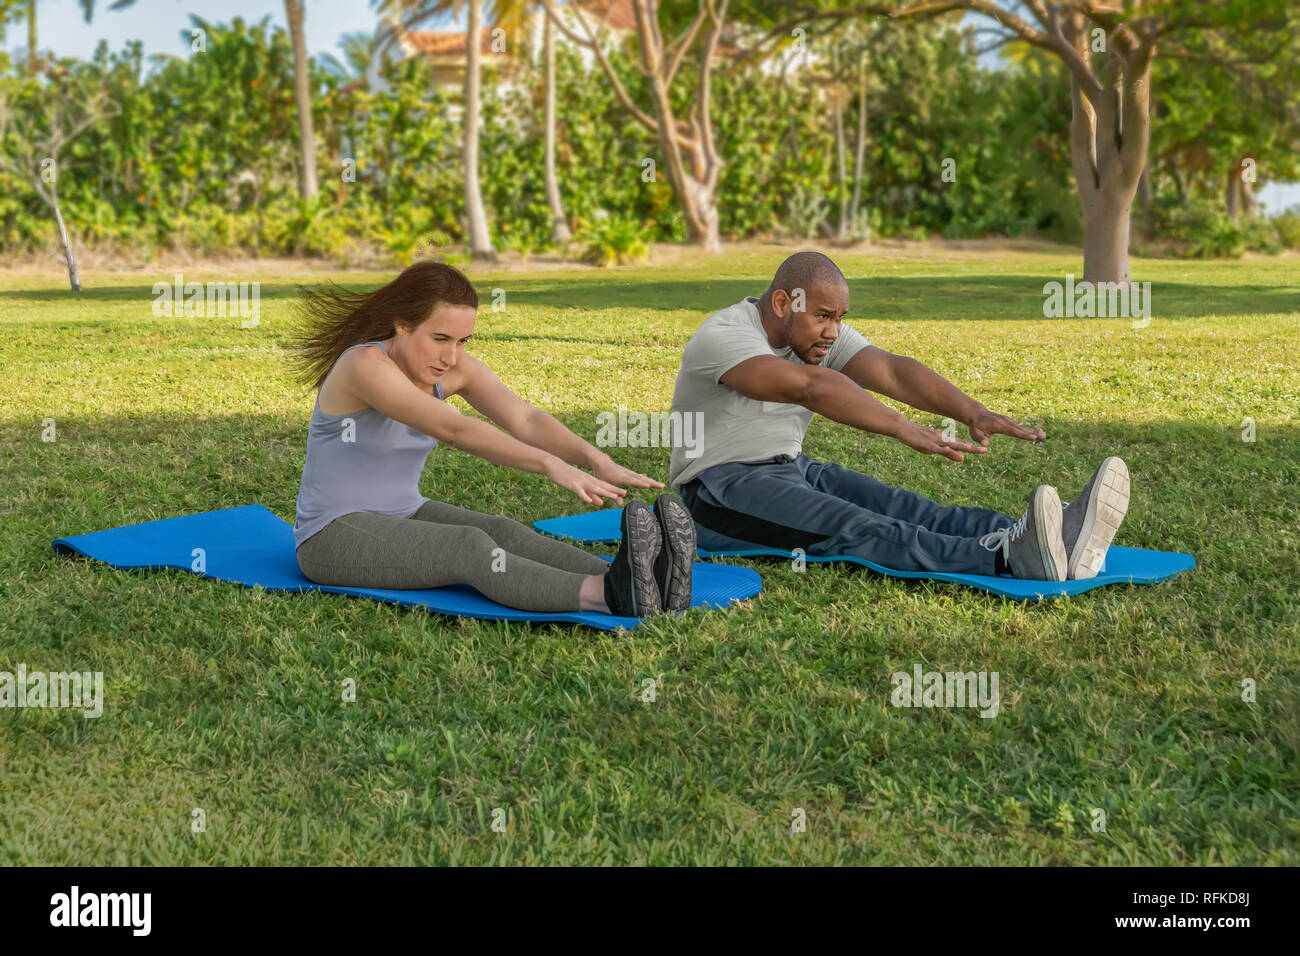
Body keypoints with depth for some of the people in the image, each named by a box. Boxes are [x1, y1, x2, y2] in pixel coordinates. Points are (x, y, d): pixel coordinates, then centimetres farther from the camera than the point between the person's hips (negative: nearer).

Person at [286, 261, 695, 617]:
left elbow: (524, 419, -19)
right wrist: (551, 465, -47)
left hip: (404, 516, 7)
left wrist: (596, 460, -36)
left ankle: (638, 579, -46)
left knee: (504, 532, -23)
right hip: (333, 537, -6)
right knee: (470, 547, -32)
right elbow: (453, 429, -37)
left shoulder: (455, 367, -2)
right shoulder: (365, 365, -24)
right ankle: (609, 595, -54)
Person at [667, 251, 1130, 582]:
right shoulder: (722, 336, -21)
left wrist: (974, 412, -30)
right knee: (847, 526, -32)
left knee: (902, 508, -19)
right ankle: (1009, 558, -53)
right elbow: (810, 386, -36)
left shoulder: (824, 335, 3)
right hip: (718, 490, -7)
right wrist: (904, 430, -47)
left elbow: (891, 370, -14)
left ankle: (1053, 538, -39)